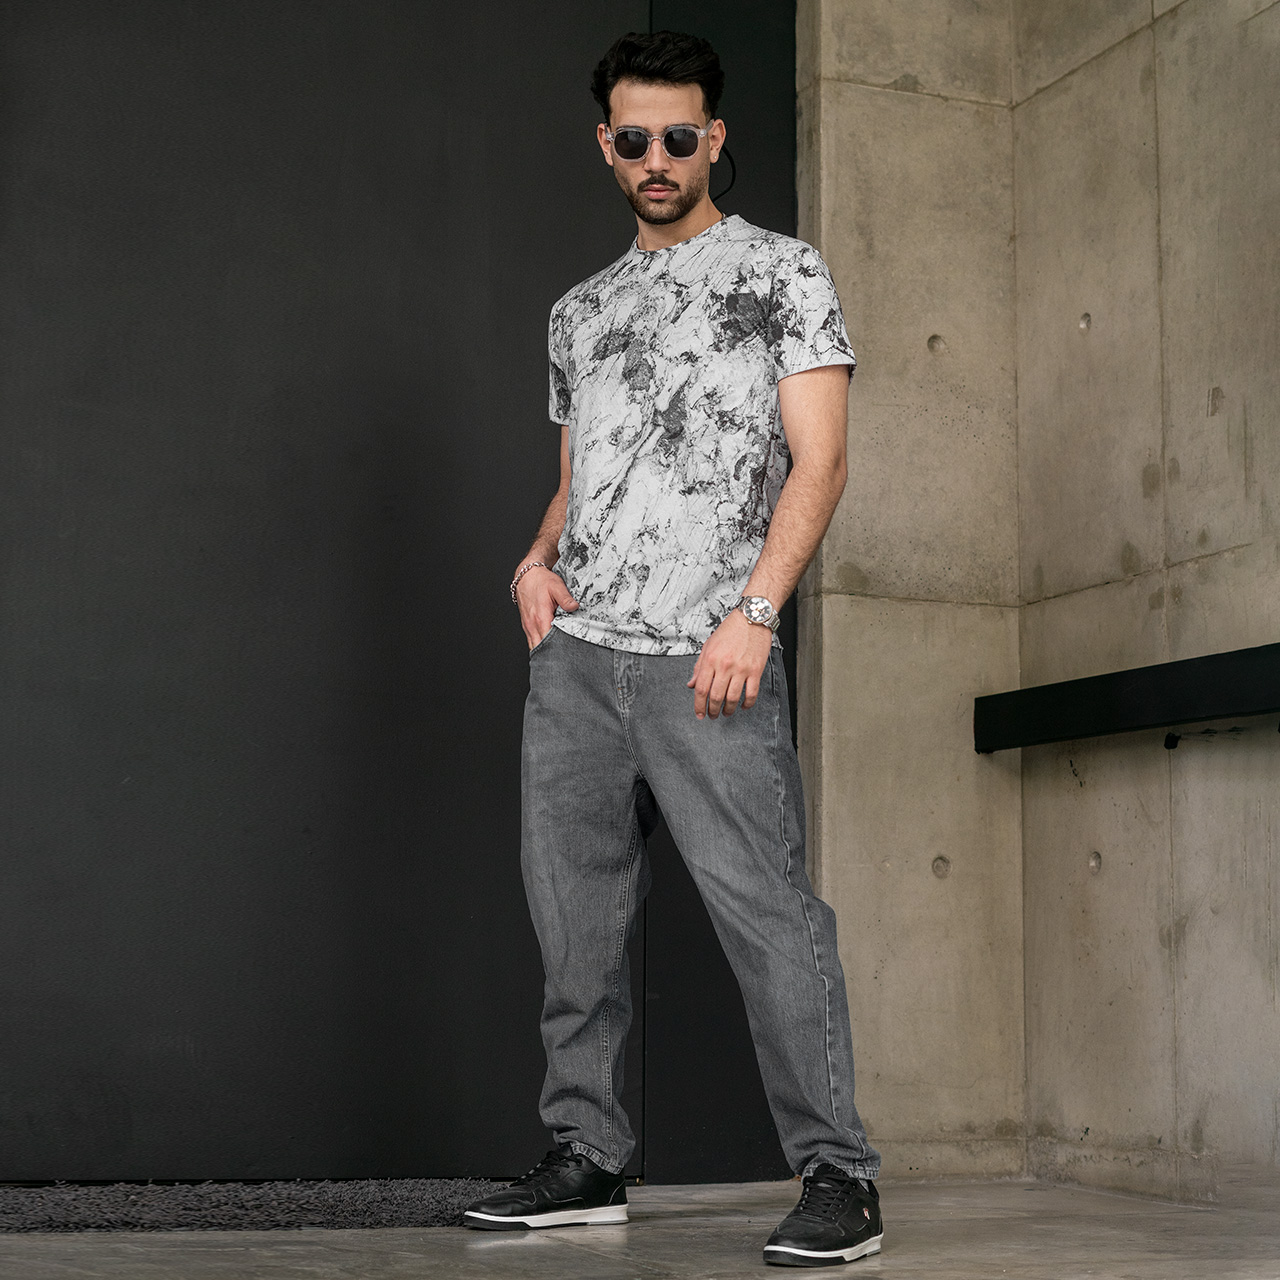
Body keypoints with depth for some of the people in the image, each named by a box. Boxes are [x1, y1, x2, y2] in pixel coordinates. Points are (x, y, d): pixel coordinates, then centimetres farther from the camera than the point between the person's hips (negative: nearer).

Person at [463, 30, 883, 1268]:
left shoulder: (782, 271, 6)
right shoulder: (580, 311, 22)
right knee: (574, 911, 6)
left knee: (765, 907, -10)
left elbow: (818, 458, -3)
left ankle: (837, 1175, -3)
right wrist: (537, 558, 5)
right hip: (573, 652, 6)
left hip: (708, 656, -6)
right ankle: (587, 1158, 17)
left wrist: (754, 613, -15)